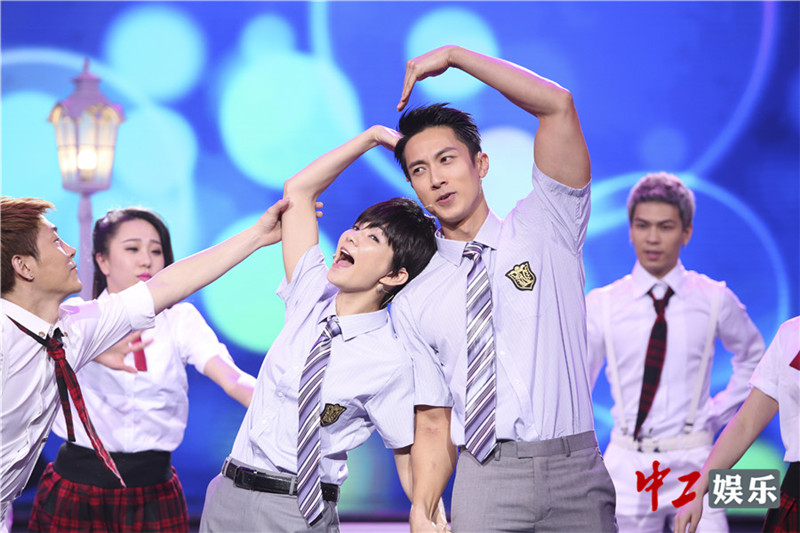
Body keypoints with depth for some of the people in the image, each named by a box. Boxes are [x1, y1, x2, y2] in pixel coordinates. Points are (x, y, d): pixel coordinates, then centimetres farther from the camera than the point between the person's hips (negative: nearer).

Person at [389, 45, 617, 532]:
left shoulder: (544, 231, 8)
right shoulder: (412, 304, 11)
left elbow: (558, 105, -4)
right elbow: (433, 425, 7)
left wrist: (455, 55, -3)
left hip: (574, 475, -1)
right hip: (485, 480, 1)